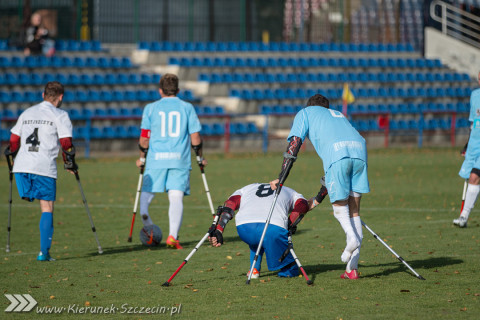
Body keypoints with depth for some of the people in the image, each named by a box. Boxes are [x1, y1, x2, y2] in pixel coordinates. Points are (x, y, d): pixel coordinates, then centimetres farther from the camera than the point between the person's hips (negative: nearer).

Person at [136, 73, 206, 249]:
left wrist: (142, 157, 17)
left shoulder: (151, 108, 7)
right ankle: (173, 235, -20)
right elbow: (195, 137, 5)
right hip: (180, 159, 0)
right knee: (176, 197, -5)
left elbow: (144, 137, 4)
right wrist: (200, 157, 19)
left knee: (146, 192, 12)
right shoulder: (187, 107, 8)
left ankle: (144, 214, -19)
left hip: (156, 158, 0)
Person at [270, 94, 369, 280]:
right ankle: (352, 268, 2)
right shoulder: (337, 115, 41)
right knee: (354, 209, 7)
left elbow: (294, 143, 13)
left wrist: (281, 178, 12)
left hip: (337, 153, -4)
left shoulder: (305, 113, 27)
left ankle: (352, 237, -26)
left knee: (339, 205, 6)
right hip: (359, 148, 4)